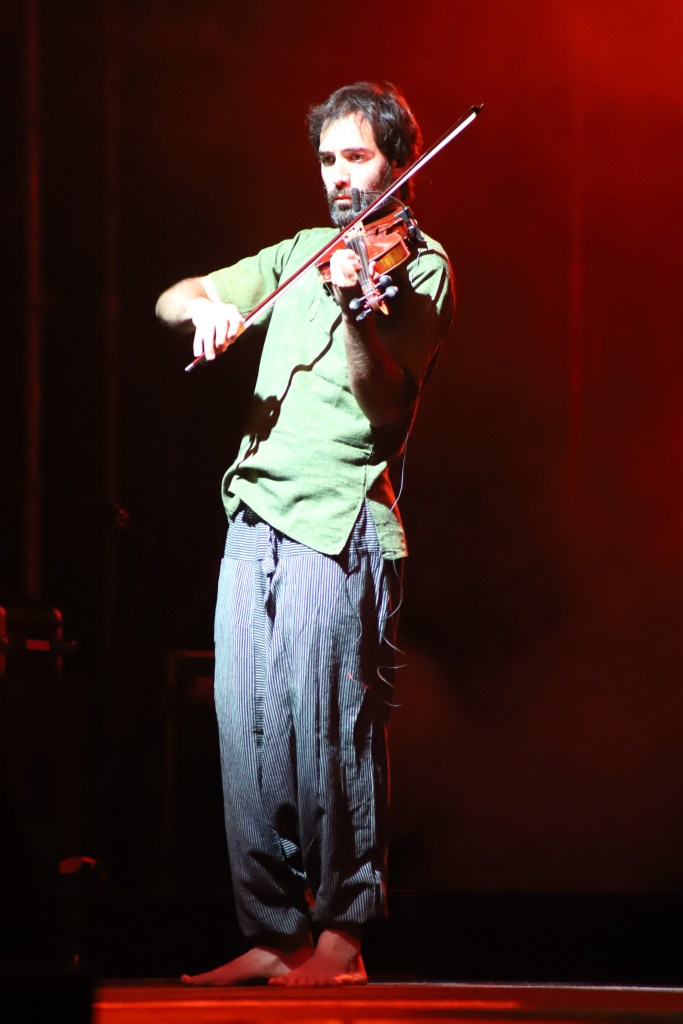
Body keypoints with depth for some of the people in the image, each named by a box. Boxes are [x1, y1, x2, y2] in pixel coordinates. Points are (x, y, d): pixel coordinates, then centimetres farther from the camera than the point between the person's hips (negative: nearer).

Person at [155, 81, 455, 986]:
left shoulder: (420, 267, 2)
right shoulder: (300, 255, 20)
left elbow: (382, 392, -13)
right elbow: (172, 300, 18)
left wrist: (353, 308, -32)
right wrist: (208, 307, -6)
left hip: (337, 524, -6)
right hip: (255, 519, 6)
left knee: (332, 730, -8)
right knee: (249, 735, 3)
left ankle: (342, 932, -3)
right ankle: (274, 933, 7)